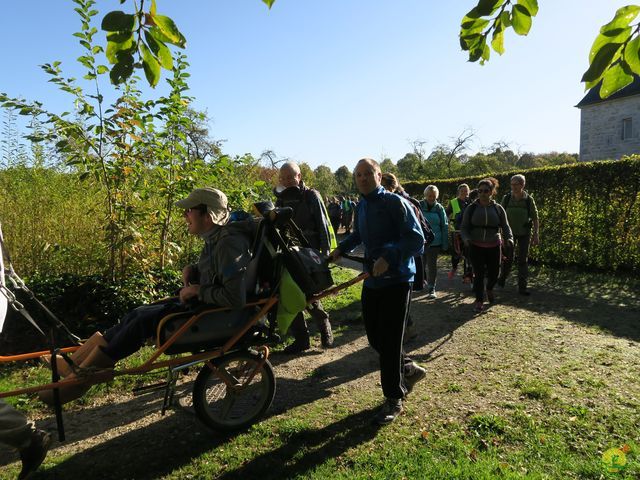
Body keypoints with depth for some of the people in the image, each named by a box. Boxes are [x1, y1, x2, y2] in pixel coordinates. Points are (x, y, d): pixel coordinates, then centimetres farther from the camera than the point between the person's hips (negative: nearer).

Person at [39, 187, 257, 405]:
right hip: (202, 302, 9)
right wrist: (191, 269, 1)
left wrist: (197, 290, -19)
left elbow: (235, 298, -32)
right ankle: (76, 364, 13)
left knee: (142, 320, -10)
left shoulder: (229, 243, -25)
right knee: (137, 315, 4)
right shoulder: (215, 238, 5)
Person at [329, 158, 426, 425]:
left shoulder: (395, 203, -13)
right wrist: (341, 249, 14)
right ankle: (408, 370, 39)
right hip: (372, 280, 8)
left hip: (396, 280, -8)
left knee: (389, 340, -3)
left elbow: (416, 239, -21)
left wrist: (389, 258, -32)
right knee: (374, 336, 13)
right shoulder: (361, 207, 11)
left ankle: (394, 400, 14)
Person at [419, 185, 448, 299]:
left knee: (432, 266, 6)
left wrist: (445, 245, -1)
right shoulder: (419, 206, -1)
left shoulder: (439, 208, 1)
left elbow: (444, 227, 3)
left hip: (434, 243, 0)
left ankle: (431, 289, 15)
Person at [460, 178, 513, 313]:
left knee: (494, 273, 9)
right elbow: (464, 227, 0)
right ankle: (479, 301, 9)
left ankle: (489, 290, 43)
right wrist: (466, 238, -19)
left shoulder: (498, 208, 3)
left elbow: (505, 227, 5)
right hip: (476, 246, -2)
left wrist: (509, 239, -15)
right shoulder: (471, 208, 0)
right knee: (479, 274, -6)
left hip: (494, 246, 2)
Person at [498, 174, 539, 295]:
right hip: (510, 232, 1)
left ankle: (522, 287, 6)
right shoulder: (506, 198, -5)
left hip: (524, 233, 0)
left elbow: (535, 218, -3)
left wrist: (536, 235, -8)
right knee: (507, 258, 7)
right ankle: (502, 279, 31)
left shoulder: (529, 200, -7)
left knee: (523, 260, 1)